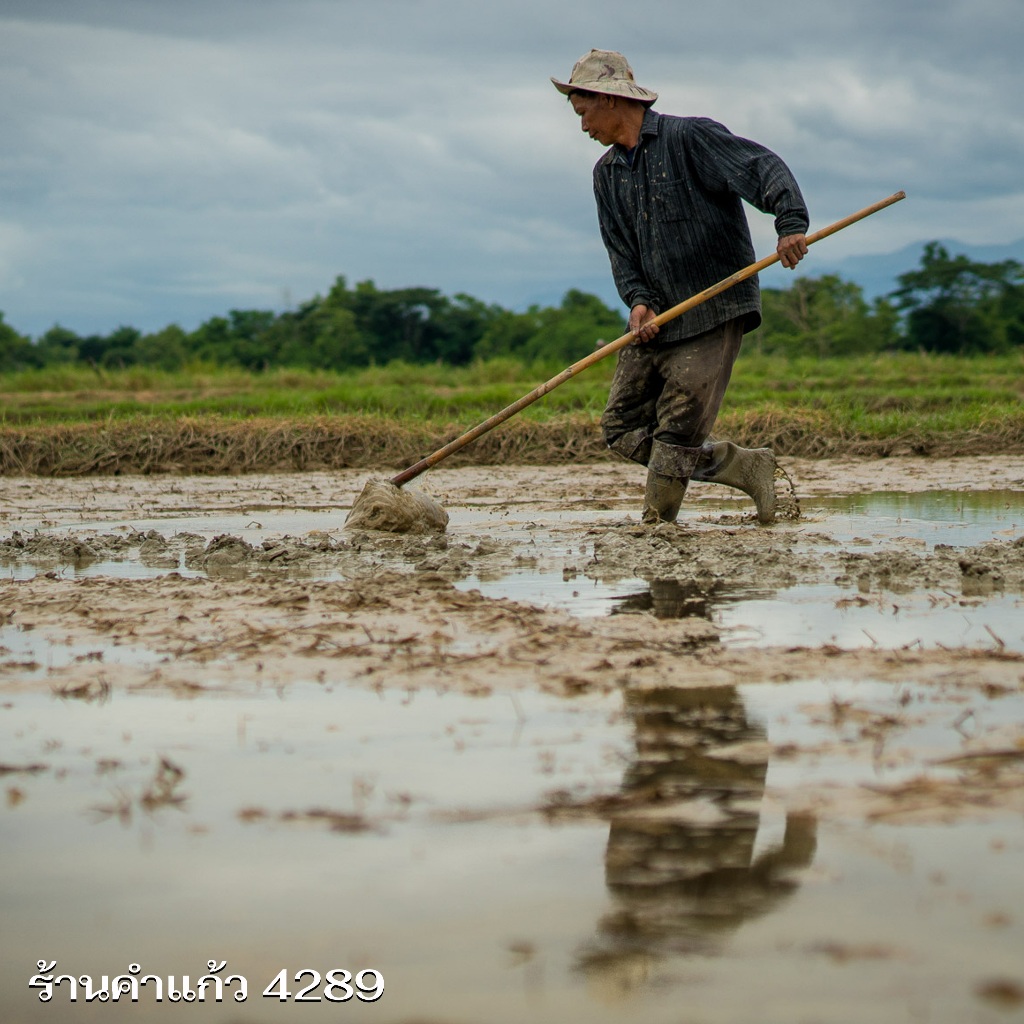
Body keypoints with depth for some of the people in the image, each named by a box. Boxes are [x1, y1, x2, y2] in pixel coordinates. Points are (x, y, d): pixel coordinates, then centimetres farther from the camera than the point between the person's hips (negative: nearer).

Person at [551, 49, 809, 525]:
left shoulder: (690, 138, -7)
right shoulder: (606, 173, 15)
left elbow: (764, 169, -16)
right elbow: (620, 251, 12)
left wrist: (790, 224, -34)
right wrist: (638, 300, -8)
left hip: (713, 313, -8)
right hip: (656, 320, 8)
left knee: (676, 436, -11)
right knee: (622, 430, 6)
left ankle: (656, 524, 6)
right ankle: (743, 466, 12)